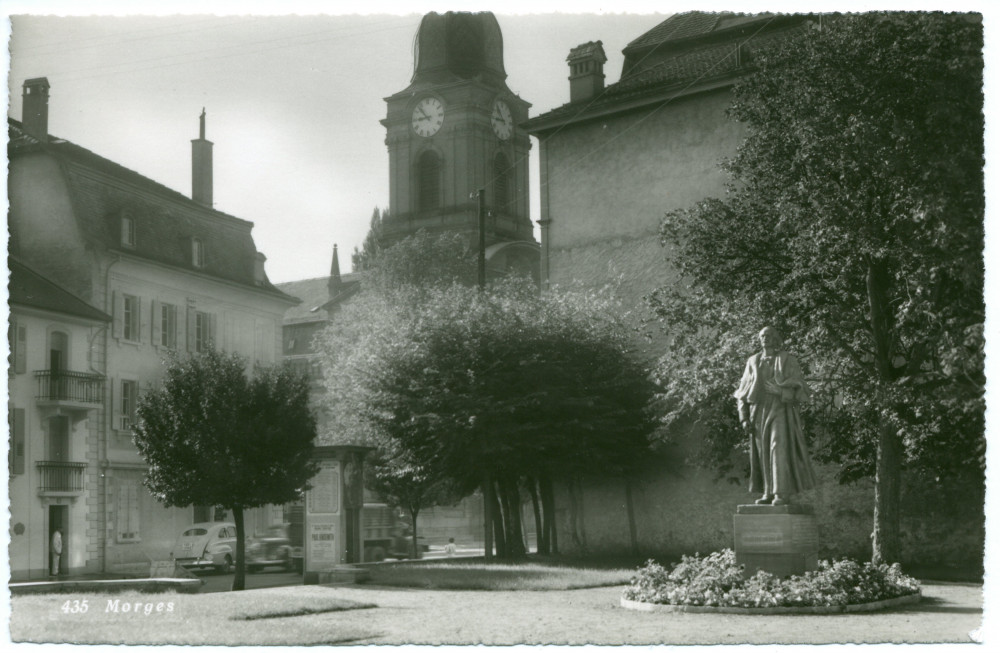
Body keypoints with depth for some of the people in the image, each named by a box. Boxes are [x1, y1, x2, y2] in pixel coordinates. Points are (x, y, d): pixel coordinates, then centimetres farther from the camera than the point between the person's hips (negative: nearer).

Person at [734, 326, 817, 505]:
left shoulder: (788, 361, 2)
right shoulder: (753, 362, 12)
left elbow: (800, 389, -4)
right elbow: (743, 393, 12)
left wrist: (780, 391, -22)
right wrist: (744, 418, 3)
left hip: (780, 411, -4)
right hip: (759, 412, 4)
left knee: (779, 449, -15)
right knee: (763, 452, 1)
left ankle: (783, 492, -16)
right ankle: (768, 492, 5)